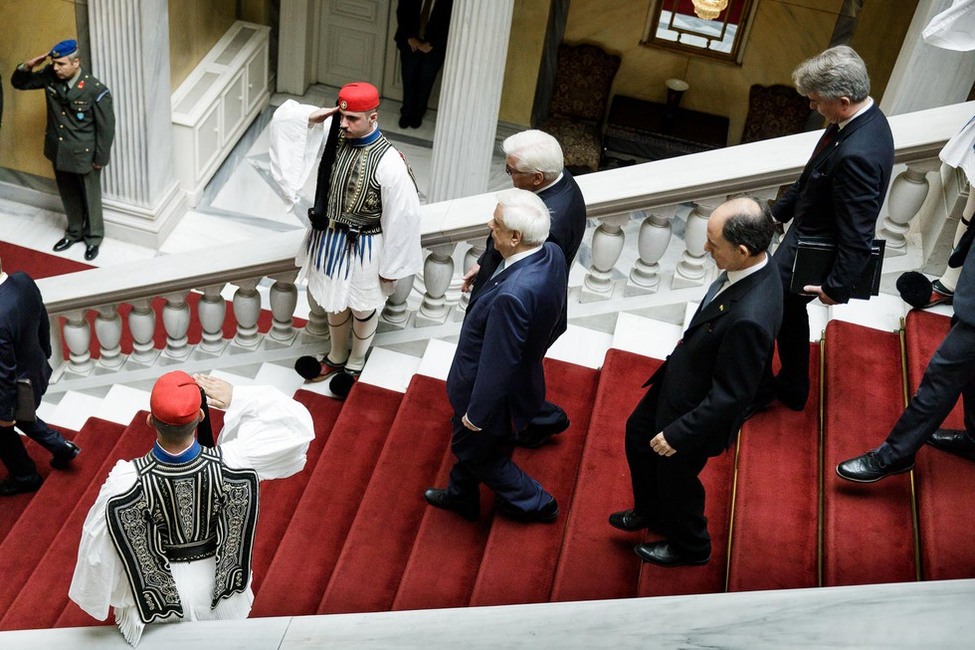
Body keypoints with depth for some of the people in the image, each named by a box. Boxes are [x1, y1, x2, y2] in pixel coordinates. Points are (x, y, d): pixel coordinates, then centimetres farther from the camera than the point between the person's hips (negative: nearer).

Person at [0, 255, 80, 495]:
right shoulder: (23, 280, -18)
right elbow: (43, 320, 1)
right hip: (37, 371, 7)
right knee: (20, 417, 34)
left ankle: (26, 478, 48)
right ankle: (61, 447, 43)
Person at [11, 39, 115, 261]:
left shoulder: (96, 90, -24)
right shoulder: (50, 76, -9)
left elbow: (106, 127, -16)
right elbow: (19, 83, 5)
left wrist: (101, 158, -11)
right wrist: (27, 66, -17)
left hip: (84, 153, -5)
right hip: (59, 151, 5)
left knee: (90, 197, 15)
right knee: (68, 195, 22)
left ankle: (93, 238, 34)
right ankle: (74, 232, 43)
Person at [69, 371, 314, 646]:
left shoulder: (126, 482, -36)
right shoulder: (232, 464, -36)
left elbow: (100, 547, -18)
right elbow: (296, 423, -24)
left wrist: (95, 599, 1)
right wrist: (236, 398, -27)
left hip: (156, 593, 0)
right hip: (220, 585, 1)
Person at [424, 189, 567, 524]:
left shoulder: (512, 295, -43)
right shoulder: (552, 254, -16)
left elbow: (498, 363, -30)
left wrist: (477, 412, -16)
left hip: (493, 388, -9)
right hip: (522, 375, 9)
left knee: (475, 448, 22)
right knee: (468, 443, 32)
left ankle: (534, 503, 41)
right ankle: (461, 496, 58)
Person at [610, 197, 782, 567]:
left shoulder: (750, 319, -42)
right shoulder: (750, 267, -15)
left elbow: (730, 396, -30)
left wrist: (678, 434, -20)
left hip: (700, 408, -8)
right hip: (681, 376, 9)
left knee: (675, 475, 19)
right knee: (638, 434, 29)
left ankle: (689, 547, 52)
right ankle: (650, 512, 57)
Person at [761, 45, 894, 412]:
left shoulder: (857, 154, -37)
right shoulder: (864, 118, -5)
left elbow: (858, 234, -29)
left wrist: (838, 287, -19)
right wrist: (779, 212, 17)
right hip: (807, 236, 10)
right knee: (790, 314, 27)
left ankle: (758, 389, 33)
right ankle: (792, 389, 47)